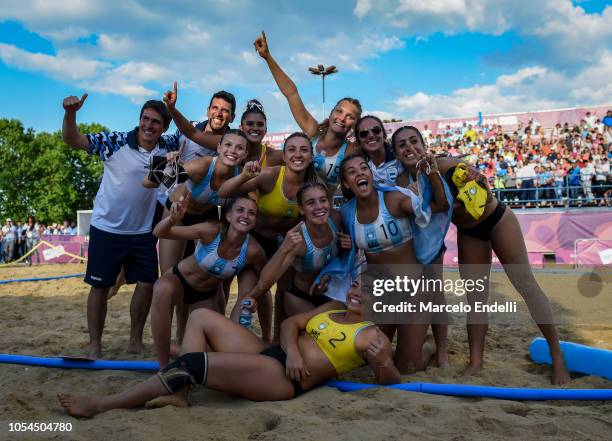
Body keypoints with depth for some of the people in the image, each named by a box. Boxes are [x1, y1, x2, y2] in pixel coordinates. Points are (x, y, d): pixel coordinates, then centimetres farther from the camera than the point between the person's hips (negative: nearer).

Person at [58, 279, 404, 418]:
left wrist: (381, 362, -23)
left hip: (284, 378, -9)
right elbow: (292, 322, 13)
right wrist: (291, 350, -7)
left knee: (192, 363, -21)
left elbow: (392, 382, -3)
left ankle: (102, 405, -11)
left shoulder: (372, 335, 0)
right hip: (271, 356, 9)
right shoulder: (334, 308, 20)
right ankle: (181, 394, -11)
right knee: (201, 317, 5)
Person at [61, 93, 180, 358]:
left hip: (143, 232, 4)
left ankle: (135, 341, 21)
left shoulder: (167, 146, -3)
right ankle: (94, 346, 16)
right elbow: (71, 140, -15)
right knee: (100, 286, 4)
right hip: (107, 229, -3)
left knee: (147, 283, 5)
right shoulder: (115, 142, -13)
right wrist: (70, 113, -34)